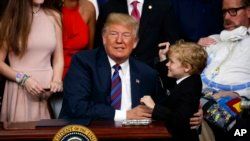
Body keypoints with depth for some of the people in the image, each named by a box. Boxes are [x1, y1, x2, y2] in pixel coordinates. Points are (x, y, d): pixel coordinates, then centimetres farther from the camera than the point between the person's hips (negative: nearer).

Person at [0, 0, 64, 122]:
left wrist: (56, 81, -8)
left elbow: (58, 59, 9)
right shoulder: (11, 18, -1)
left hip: (48, 90, 2)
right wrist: (23, 79, -12)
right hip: (19, 90, -2)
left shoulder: (53, 17, 7)